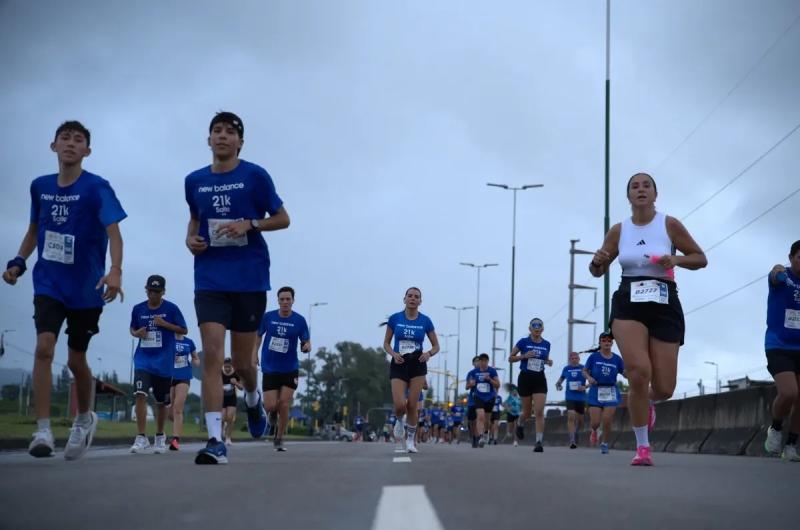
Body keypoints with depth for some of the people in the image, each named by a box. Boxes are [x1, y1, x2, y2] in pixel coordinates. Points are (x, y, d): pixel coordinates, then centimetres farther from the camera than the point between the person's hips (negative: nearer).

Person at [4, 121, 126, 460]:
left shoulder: (96, 187, -11)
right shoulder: (40, 186, 4)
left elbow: (113, 231, -21)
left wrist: (115, 271, -36)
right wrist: (18, 261, 4)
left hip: (86, 288, -2)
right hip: (49, 284, 2)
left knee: (76, 360, 9)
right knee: (44, 346, -18)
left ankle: (84, 419, 36)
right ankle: (43, 431, -17)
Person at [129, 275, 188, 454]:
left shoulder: (171, 309, -3)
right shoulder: (138, 309, 4)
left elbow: (183, 330, 0)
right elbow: (132, 328, 18)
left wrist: (165, 324, -14)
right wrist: (137, 333, -6)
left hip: (164, 361, -1)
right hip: (143, 359, 1)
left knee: (161, 402, 9)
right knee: (140, 394, -19)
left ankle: (160, 437, 28)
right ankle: (141, 438, -18)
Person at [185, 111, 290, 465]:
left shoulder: (255, 176, -1)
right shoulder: (195, 181, 9)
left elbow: (282, 219, 3)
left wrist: (249, 224, -14)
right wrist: (191, 238, 5)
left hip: (249, 279, -2)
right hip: (210, 280, 2)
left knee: (241, 361, 7)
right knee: (211, 354, -13)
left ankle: (253, 399, 43)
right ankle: (216, 441, -16)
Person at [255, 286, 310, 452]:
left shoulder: (299, 320, -4)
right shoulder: (267, 317, -3)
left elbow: (306, 342, -1)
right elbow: (258, 337, 10)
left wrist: (307, 346, -24)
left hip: (290, 369, 0)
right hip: (269, 368, 0)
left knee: (284, 405, -6)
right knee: (270, 406, -7)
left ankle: (279, 439, 12)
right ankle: (273, 412, 33)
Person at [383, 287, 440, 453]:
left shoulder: (425, 321, 0)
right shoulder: (395, 318, 0)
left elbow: (436, 346, 7)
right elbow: (386, 343, 8)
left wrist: (429, 354, -15)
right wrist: (393, 354, -12)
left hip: (417, 365, 0)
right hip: (398, 365, 0)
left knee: (412, 405, -3)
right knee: (400, 405, -14)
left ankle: (411, 440, 13)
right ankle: (399, 421, 23)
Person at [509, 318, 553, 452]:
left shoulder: (546, 344, 5)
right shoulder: (523, 342, -4)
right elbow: (510, 358, 1)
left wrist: (548, 361, -1)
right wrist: (524, 356, -15)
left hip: (540, 380, 2)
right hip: (525, 378, -2)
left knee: (539, 412, -11)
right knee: (527, 412, 8)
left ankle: (539, 442, -11)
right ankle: (520, 425, 43)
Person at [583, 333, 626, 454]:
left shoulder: (617, 359, 5)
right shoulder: (594, 357, 1)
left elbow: (625, 374, 7)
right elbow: (584, 371, 8)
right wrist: (589, 378, -13)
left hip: (611, 392, 1)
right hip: (596, 391, -1)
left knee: (607, 421, -9)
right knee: (595, 422, -5)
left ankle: (604, 443, 13)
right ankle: (594, 430, 33)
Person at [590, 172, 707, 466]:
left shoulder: (669, 225, 1)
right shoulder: (618, 231, 6)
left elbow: (701, 259, 6)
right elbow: (598, 271, 15)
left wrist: (676, 259, -14)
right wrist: (597, 262, -10)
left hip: (664, 305, 0)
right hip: (628, 303, 0)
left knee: (664, 389, -2)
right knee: (638, 372, -23)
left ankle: (646, 401, 39)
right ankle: (643, 448, -8)